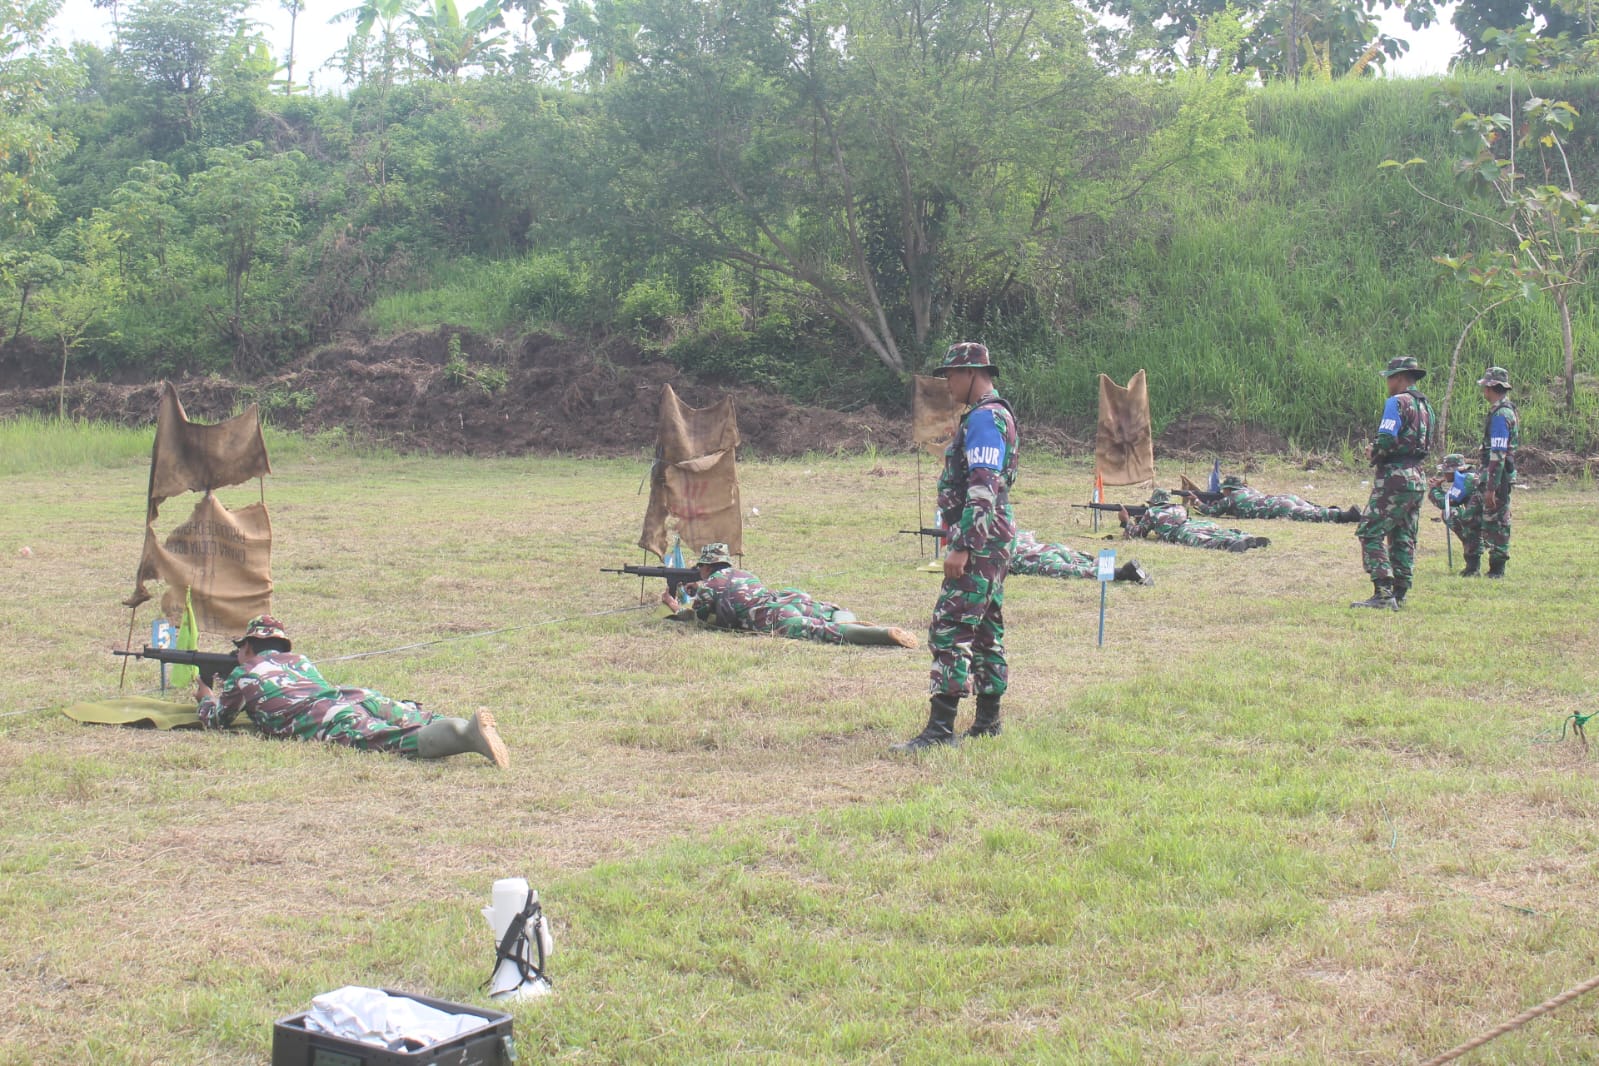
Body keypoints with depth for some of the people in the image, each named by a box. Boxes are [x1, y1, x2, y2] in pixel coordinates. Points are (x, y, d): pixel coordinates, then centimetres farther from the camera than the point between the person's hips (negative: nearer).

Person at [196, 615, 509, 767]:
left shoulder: (244, 675, 24)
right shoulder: (300, 661, 41)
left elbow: (215, 719, 37)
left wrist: (207, 696, 59)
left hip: (326, 720, -7)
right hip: (361, 696, 7)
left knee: (397, 740, -28)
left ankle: (469, 734, -55)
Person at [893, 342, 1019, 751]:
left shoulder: (984, 418, -15)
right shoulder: (988, 414, 18)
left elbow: (983, 489, -24)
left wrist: (962, 546, -26)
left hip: (979, 541, -11)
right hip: (989, 543, 11)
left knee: (950, 629, -13)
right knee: (985, 630, 14)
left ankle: (941, 727, -15)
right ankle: (987, 721, 21)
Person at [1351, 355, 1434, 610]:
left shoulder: (1397, 402, -11)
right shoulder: (1425, 406, 17)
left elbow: (1386, 440, -21)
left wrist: (1373, 452, 0)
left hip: (1394, 477, -9)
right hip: (1417, 477, 9)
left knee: (1370, 533, -7)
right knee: (1403, 539, 12)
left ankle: (1383, 594, -15)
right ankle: (1399, 595, 12)